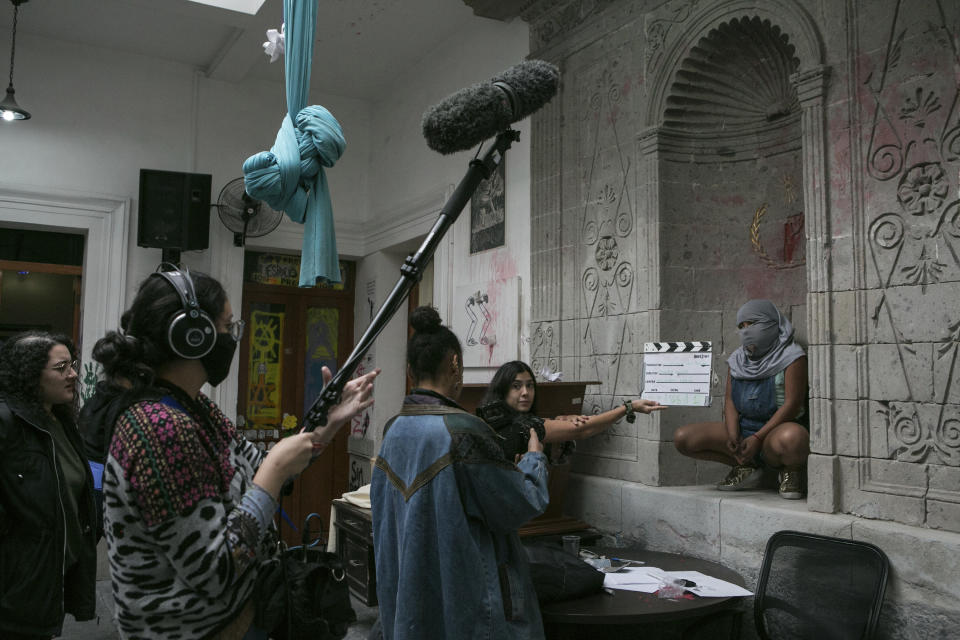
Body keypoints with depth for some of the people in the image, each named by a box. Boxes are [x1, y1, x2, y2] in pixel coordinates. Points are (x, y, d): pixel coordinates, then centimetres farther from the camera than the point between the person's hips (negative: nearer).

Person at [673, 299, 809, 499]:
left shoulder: (791, 356, -8)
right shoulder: (738, 359, 11)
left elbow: (792, 404, -15)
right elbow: (730, 401, 8)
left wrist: (758, 438, -21)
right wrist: (732, 435, -12)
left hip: (776, 429, -6)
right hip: (743, 428, 6)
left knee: (791, 438, -44)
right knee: (683, 438, -10)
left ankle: (792, 470, -6)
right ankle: (746, 468, 6)